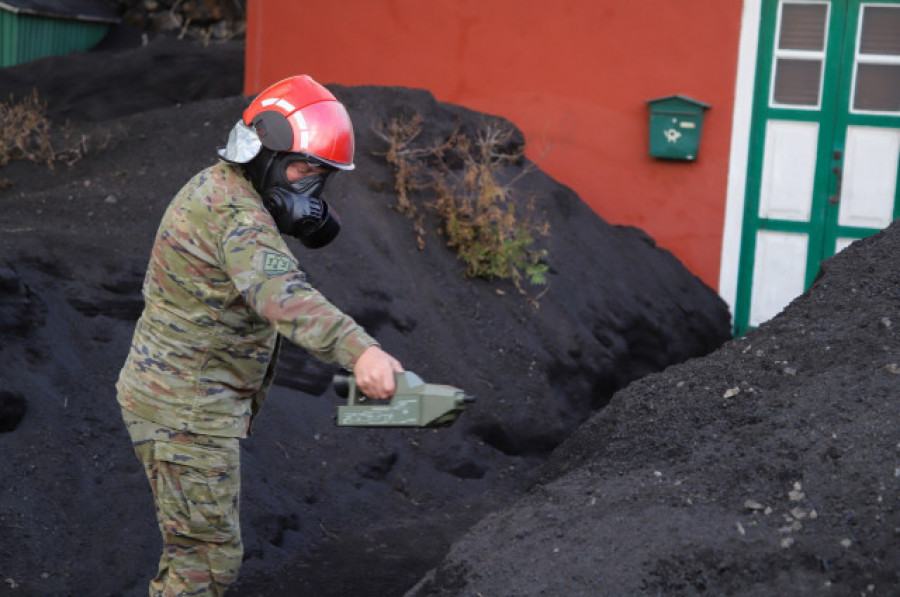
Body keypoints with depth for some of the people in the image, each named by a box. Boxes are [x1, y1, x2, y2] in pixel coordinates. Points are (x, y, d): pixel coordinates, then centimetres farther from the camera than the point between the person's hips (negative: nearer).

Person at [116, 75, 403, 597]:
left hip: (182, 397, 10)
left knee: (198, 542, 22)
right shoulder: (235, 214, -24)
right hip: (185, 410, -10)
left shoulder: (217, 189, 10)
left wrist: (309, 222, -6)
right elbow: (280, 293, -42)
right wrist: (359, 349, -57)